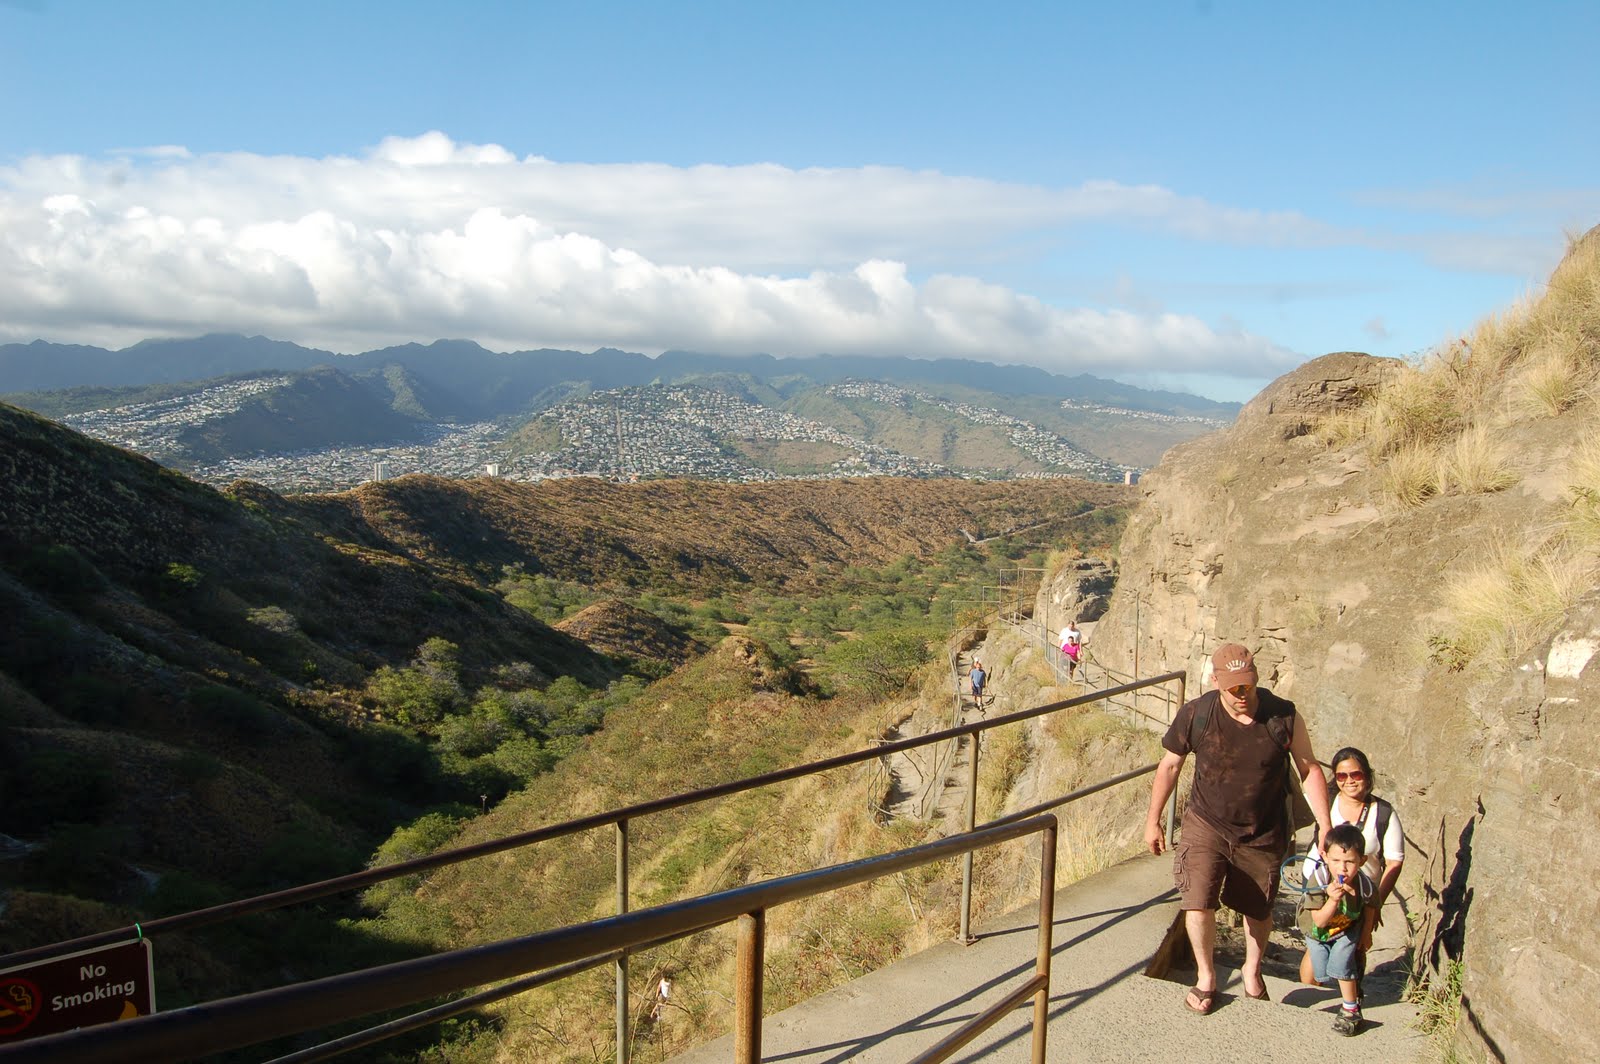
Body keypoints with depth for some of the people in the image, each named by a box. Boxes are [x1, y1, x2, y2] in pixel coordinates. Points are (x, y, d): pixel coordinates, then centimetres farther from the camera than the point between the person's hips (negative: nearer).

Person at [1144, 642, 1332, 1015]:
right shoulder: (1195, 715, -16)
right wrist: (1153, 821, 3)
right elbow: (1170, 766, -2)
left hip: (1263, 834, 1)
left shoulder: (1283, 716, -16)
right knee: (1197, 902, -14)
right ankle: (1206, 977, 13)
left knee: (1258, 909, 17)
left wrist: (1325, 827, -7)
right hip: (1206, 825, -1)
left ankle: (1252, 970, 48)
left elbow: (1309, 770, -4)